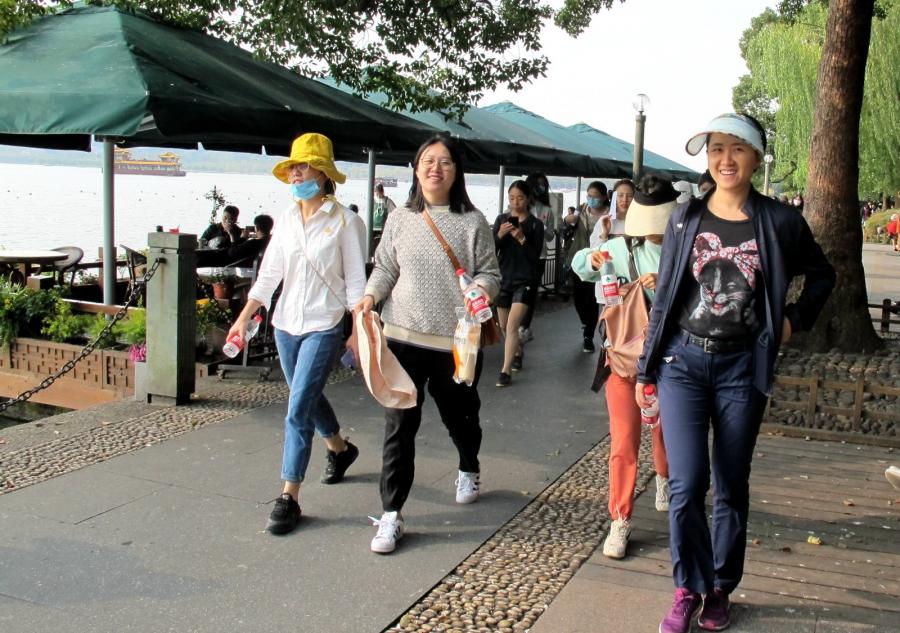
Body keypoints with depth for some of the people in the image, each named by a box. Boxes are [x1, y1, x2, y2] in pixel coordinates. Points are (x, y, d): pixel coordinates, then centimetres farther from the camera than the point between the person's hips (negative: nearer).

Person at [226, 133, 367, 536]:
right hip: (286, 322, 6)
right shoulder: (286, 219, 6)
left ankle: (289, 498, -2)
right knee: (308, 397, 20)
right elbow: (269, 274, 10)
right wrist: (244, 317, 6)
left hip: (324, 326, -6)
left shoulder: (345, 221, -9)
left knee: (298, 410, -10)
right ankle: (339, 449, 47)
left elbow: (356, 281, -8)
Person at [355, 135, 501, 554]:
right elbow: (385, 268, 10)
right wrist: (370, 296, -8)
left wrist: (480, 289, -22)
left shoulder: (472, 222, -2)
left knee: (460, 416, 19)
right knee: (399, 424, -4)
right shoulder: (400, 219, 3)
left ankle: (469, 471, 50)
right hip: (403, 338, 1)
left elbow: (490, 273, 0)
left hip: (456, 342, 0)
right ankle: (391, 515, 3)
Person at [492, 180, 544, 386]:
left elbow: (535, 257, -10)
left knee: (512, 326, -16)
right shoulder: (501, 219, 3)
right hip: (503, 278, 4)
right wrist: (499, 235, -21)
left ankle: (505, 371, -13)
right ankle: (518, 352, 44)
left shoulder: (536, 224, -5)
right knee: (504, 327, 17)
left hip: (524, 281, -4)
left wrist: (522, 239, -24)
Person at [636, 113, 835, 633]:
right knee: (687, 484, -6)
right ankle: (689, 588, 15)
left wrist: (795, 320, 2)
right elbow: (664, 296, 6)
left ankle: (721, 590, 28)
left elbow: (822, 275, 16)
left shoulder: (780, 221, -1)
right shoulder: (685, 218, 2)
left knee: (732, 488, 10)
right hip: (683, 361, 0)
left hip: (742, 367, 0)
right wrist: (646, 371, 6)